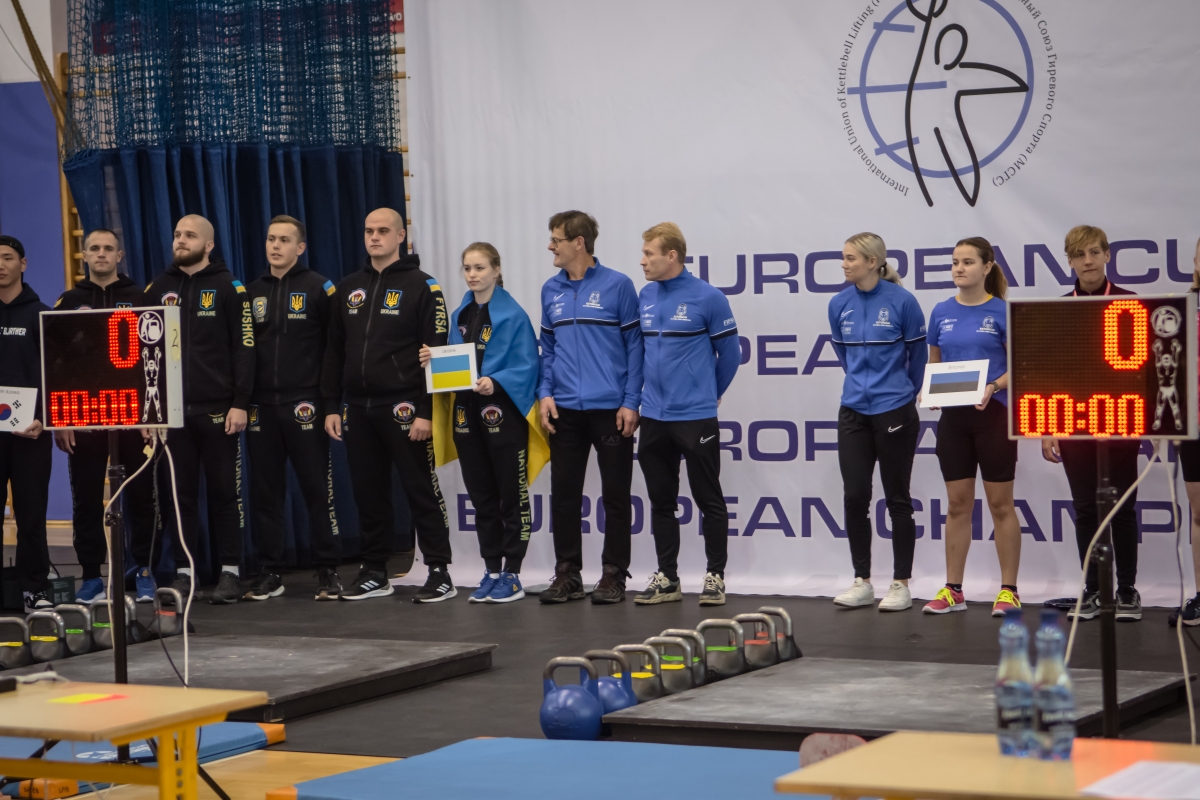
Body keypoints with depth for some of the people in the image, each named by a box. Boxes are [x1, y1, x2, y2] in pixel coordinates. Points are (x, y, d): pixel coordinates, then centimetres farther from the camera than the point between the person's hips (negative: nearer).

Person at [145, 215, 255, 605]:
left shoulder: (229, 288, 0)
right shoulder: (158, 289, 11)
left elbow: (244, 349, -4)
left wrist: (240, 403, -11)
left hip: (217, 410, -3)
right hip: (171, 410, 3)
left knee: (224, 493, 2)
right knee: (181, 494, 6)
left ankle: (230, 573, 7)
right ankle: (184, 572, 11)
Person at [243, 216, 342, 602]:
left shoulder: (319, 288, 0)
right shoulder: (253, 292, 13)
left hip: (304, 406, -4)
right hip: (261, 407, 4)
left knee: (317, 489, -2)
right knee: (264, 492, 6)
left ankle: (328, 570, 5)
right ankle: (270, 573, 12)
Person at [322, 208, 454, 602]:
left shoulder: (421, 286, -3)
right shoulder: (348, 288, 14)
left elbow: (436, 352, -8)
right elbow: (334, 352, 16)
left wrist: (427, 411, -14)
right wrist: (330, 406, 9)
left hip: (403, 408, -5)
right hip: (358, 409, 6)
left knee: (422, 491, -3)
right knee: (368, 494, 9)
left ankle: (439, 573, 1)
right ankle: (375, 573, 18)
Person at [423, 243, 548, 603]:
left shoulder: (513, 315, -8)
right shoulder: (459, 316, 11)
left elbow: (527, 365, -12)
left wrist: (496, 382, -26)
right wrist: (434, 361, -3)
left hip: (503, 413, -6)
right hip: (466, 412, 6)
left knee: (512, 497, 1)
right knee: (481, 498, 11)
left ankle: (512, 574, 6)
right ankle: (492, 571, 19)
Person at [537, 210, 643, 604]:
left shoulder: (618, 286, -5)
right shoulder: (551, 291, 8)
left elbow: (635, 346, -4)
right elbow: (548, 347, 14)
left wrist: (631, 402, -10)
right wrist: (545, 393, 1)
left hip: (611, 409, -4)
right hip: (565, 410, 4)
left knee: (615, 495, 4)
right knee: (563, 494, 6)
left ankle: (614, 575, 13)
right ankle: (567, 575, 15)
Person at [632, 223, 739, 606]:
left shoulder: (708, 297, -10)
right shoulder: (645, 297, 6)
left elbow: (730, 353, -1)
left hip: (696, 417, -5)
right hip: (653, 417, 6)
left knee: (709, 500, 3)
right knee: (661, 501, 11)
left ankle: (715, 575, 11)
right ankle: (666, 578, 19)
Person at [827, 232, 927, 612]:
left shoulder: (902, 302, -10)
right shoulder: (840, 304, 2)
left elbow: (918, 354, 2)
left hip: (894, 411, -4)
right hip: (854, 411, 4)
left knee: (897, 498, 4)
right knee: (855, 496, 2)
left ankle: (901, 584, 11)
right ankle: (862, 582, 13)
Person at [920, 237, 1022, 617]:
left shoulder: (1003, 312, -5)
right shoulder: (942, 312, 7)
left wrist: (993, 387, -22)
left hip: (993, 415, -4)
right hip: (953, 417, 4)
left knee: (1000, 504, 2)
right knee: (958, 503, 7)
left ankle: (1008, 589, 8)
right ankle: (952, 590, 12)